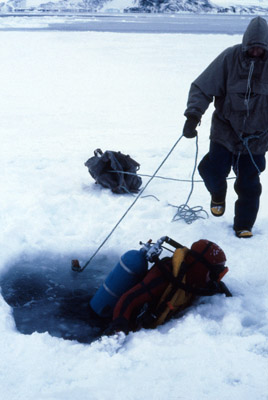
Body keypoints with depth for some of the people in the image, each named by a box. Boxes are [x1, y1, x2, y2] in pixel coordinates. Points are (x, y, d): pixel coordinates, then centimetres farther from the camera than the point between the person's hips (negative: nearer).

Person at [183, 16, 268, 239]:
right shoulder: (230, 58, -11)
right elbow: (202, 87, -12)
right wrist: (193, 115, -25)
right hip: (225, 130, -1)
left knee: (249, 185, 4)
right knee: (214, 170, -15)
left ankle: (243, 225, 25)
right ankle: (218, 195, 22)